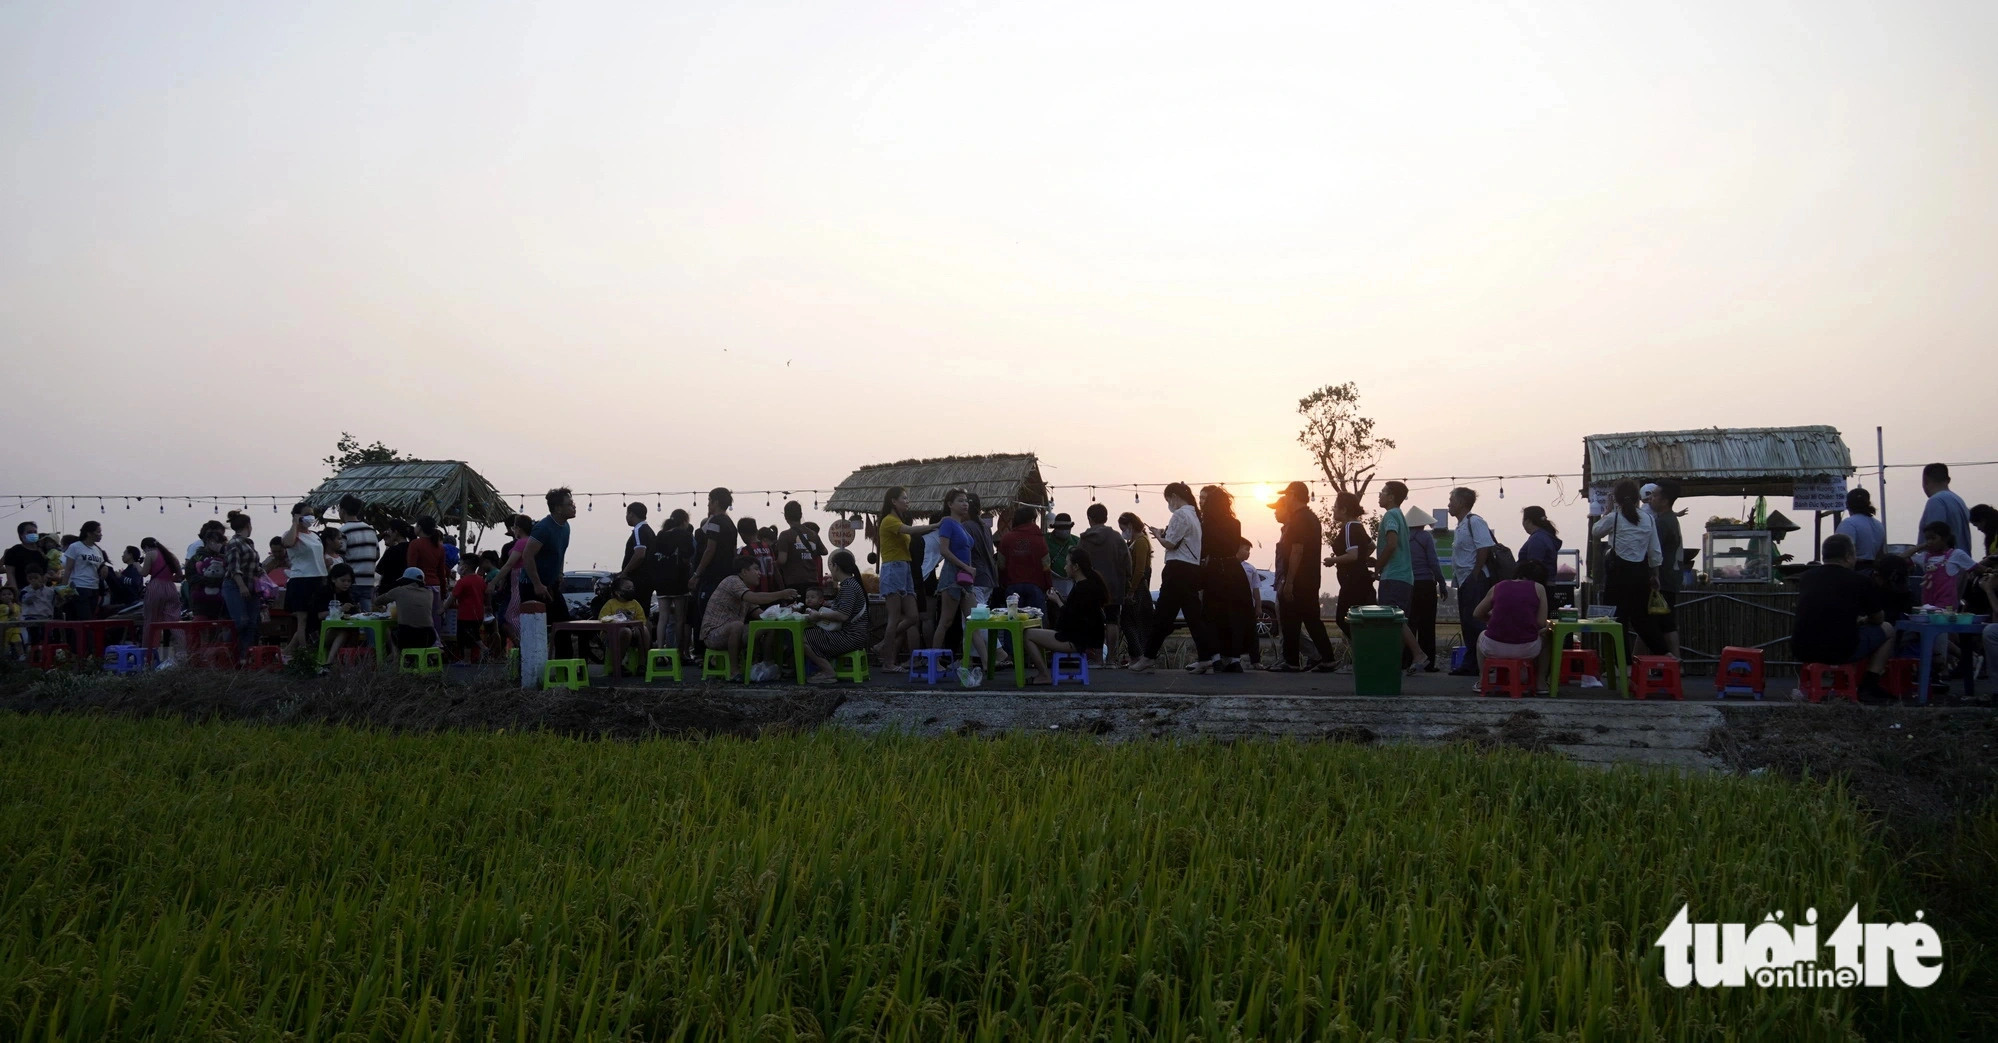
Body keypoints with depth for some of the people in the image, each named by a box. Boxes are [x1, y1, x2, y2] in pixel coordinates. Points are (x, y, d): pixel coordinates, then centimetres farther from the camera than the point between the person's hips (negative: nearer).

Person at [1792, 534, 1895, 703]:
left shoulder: (1805, 577, 11)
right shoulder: (1860, 581, 0)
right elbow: (1877, 620, 16)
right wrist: (1863, 620, 39)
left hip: (1801, 651, 4)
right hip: (1841, 652, -4)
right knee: (1887, 629, 21)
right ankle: (1869, 687, 15)